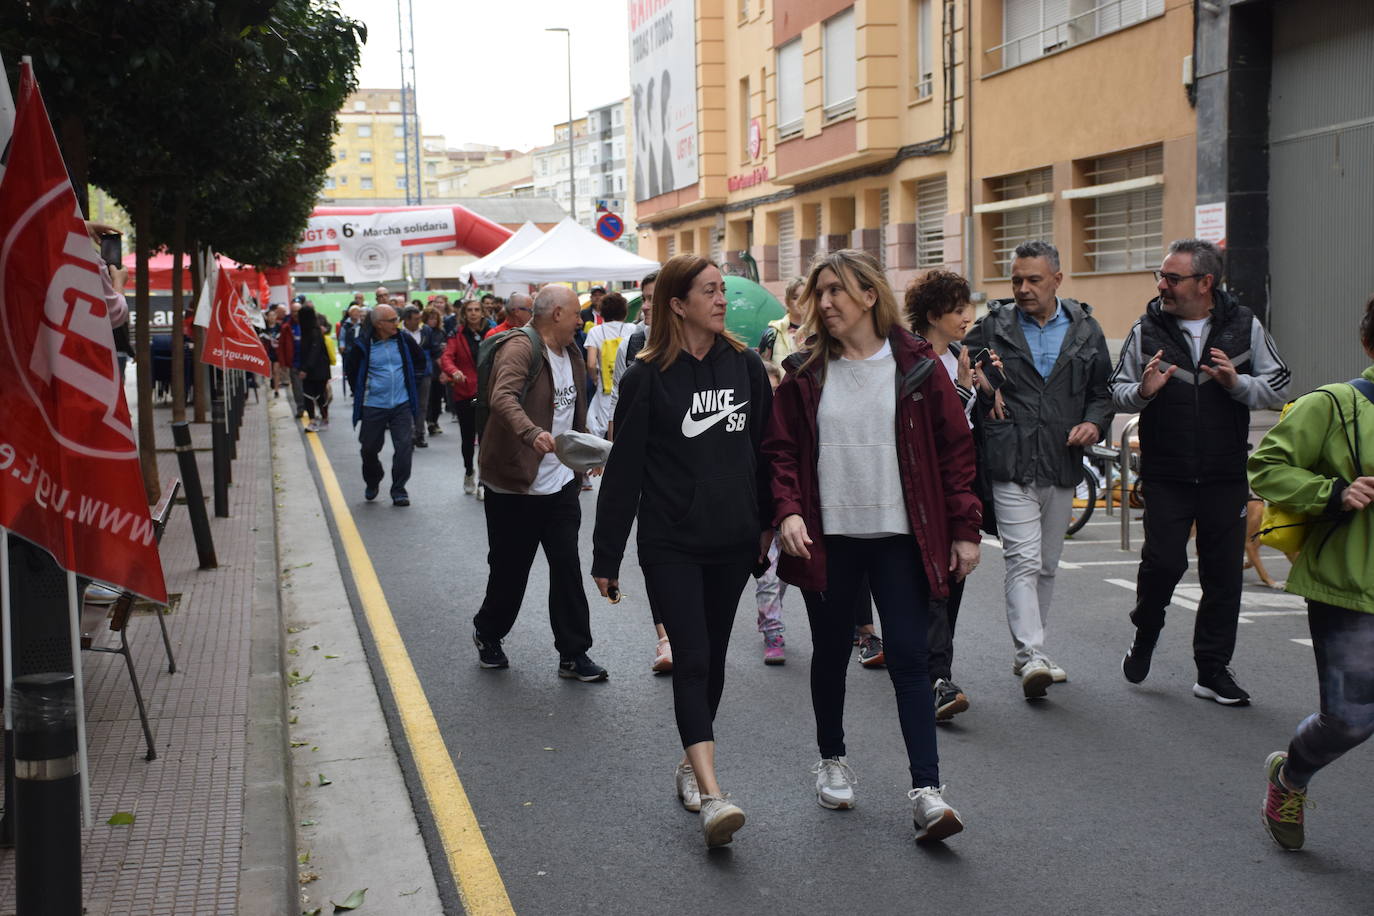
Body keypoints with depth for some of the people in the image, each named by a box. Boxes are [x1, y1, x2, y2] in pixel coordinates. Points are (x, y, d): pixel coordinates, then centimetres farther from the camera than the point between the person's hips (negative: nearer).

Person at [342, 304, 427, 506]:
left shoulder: (404, 341, -4)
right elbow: (350, 368, 5)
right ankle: (372, 482, 36)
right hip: (373, 406, -1)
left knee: (404, 446, -6)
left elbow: (420, 361, 14)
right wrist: (362, 388, 8)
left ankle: (399, 490, 5)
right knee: (370, 448, 10)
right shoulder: (364, 345, -11)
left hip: (401, 405, 1)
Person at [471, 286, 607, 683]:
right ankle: (488, 633, 32)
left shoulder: (570, 354, 12)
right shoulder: (520, 348, -16)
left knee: (567, 568, 4)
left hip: (560, 485, 7)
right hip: (515, 486, -7)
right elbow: (503, 397, -33)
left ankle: (573, 654, 10)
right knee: (510, 570, 7)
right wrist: (533, 434, -49)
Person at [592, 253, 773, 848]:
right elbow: (624, 470, -6)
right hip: (670, 544, -4)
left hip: (733, 540, 4)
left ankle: (692, 765, 29)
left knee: (712, 657, 12)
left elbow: (764, 447, 13)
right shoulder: (647, 377, -7)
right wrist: (606, 556, -6)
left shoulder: (745, 365, 4)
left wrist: (768, 520, 13)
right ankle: (711, 796, -15)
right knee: (691, 659, -9)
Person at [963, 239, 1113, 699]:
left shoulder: (1086, 329, 9)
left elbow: (1103, 390, 16)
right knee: (1023, 561, -14)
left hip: (1062, 467, 4)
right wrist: (983, 383, -6)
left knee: (1047, 566, 13)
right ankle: (1032, 656, -17)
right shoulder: (993, 325, 2)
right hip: (1012, 466, -4)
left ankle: (1026, 652, 25)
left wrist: (1094, 423, -4)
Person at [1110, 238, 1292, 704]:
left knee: (1224, 573, 4)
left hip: (1226, 477, 1)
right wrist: (1143, 391, -15)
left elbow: (1279, 389, 4)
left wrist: (1236, 383, -15)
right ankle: (1144, 635, 22)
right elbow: (1117, 392, 8)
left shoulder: (1245, 326, 2)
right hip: (1166, 476, -1)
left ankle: (1213, 670, 16)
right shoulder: (1147, 329, 2)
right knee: (1163, 561, -8)